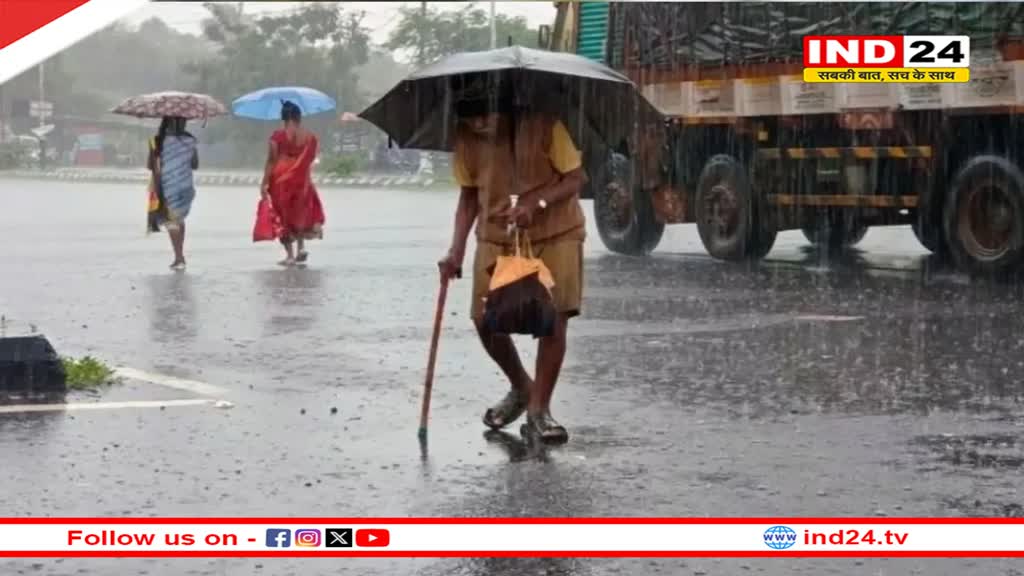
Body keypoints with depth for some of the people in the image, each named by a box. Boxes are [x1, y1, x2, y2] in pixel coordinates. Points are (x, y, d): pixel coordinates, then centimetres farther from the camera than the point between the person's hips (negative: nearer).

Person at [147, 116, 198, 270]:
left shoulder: (158, 141, -12)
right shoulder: (189, 141, -1)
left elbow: (151, 166, -11)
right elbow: (195, 165, 7)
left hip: (168, 188, -4)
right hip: (186, 187, 4)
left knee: (171, 221, 3)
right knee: (179, 219, 20)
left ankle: (179, 258, -6)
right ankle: (180, 256, 23)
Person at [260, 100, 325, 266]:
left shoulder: (278, 136, -10)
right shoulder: (311, 137, -1)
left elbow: (271, 161, -11)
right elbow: (311, 160, 4)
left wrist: (264, 183, -8)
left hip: (281, 180, -3)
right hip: (302, 181, 3)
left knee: (284, 215, 7)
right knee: (301, 213, 22)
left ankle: (290, 255, 5)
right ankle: (301, 247, 7)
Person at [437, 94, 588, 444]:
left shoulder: (543, 124, -18)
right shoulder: (466, 140, -7)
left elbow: (577, 178, -14)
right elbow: (468, 196, 3)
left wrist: (536, 203, -29)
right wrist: (457, 250, -7)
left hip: (555, 232, -3)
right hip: (497, 237, 3)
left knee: (554, 317, -12)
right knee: (485, 320, -3)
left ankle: (539, 409, -1)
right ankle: (521, 387, 24)